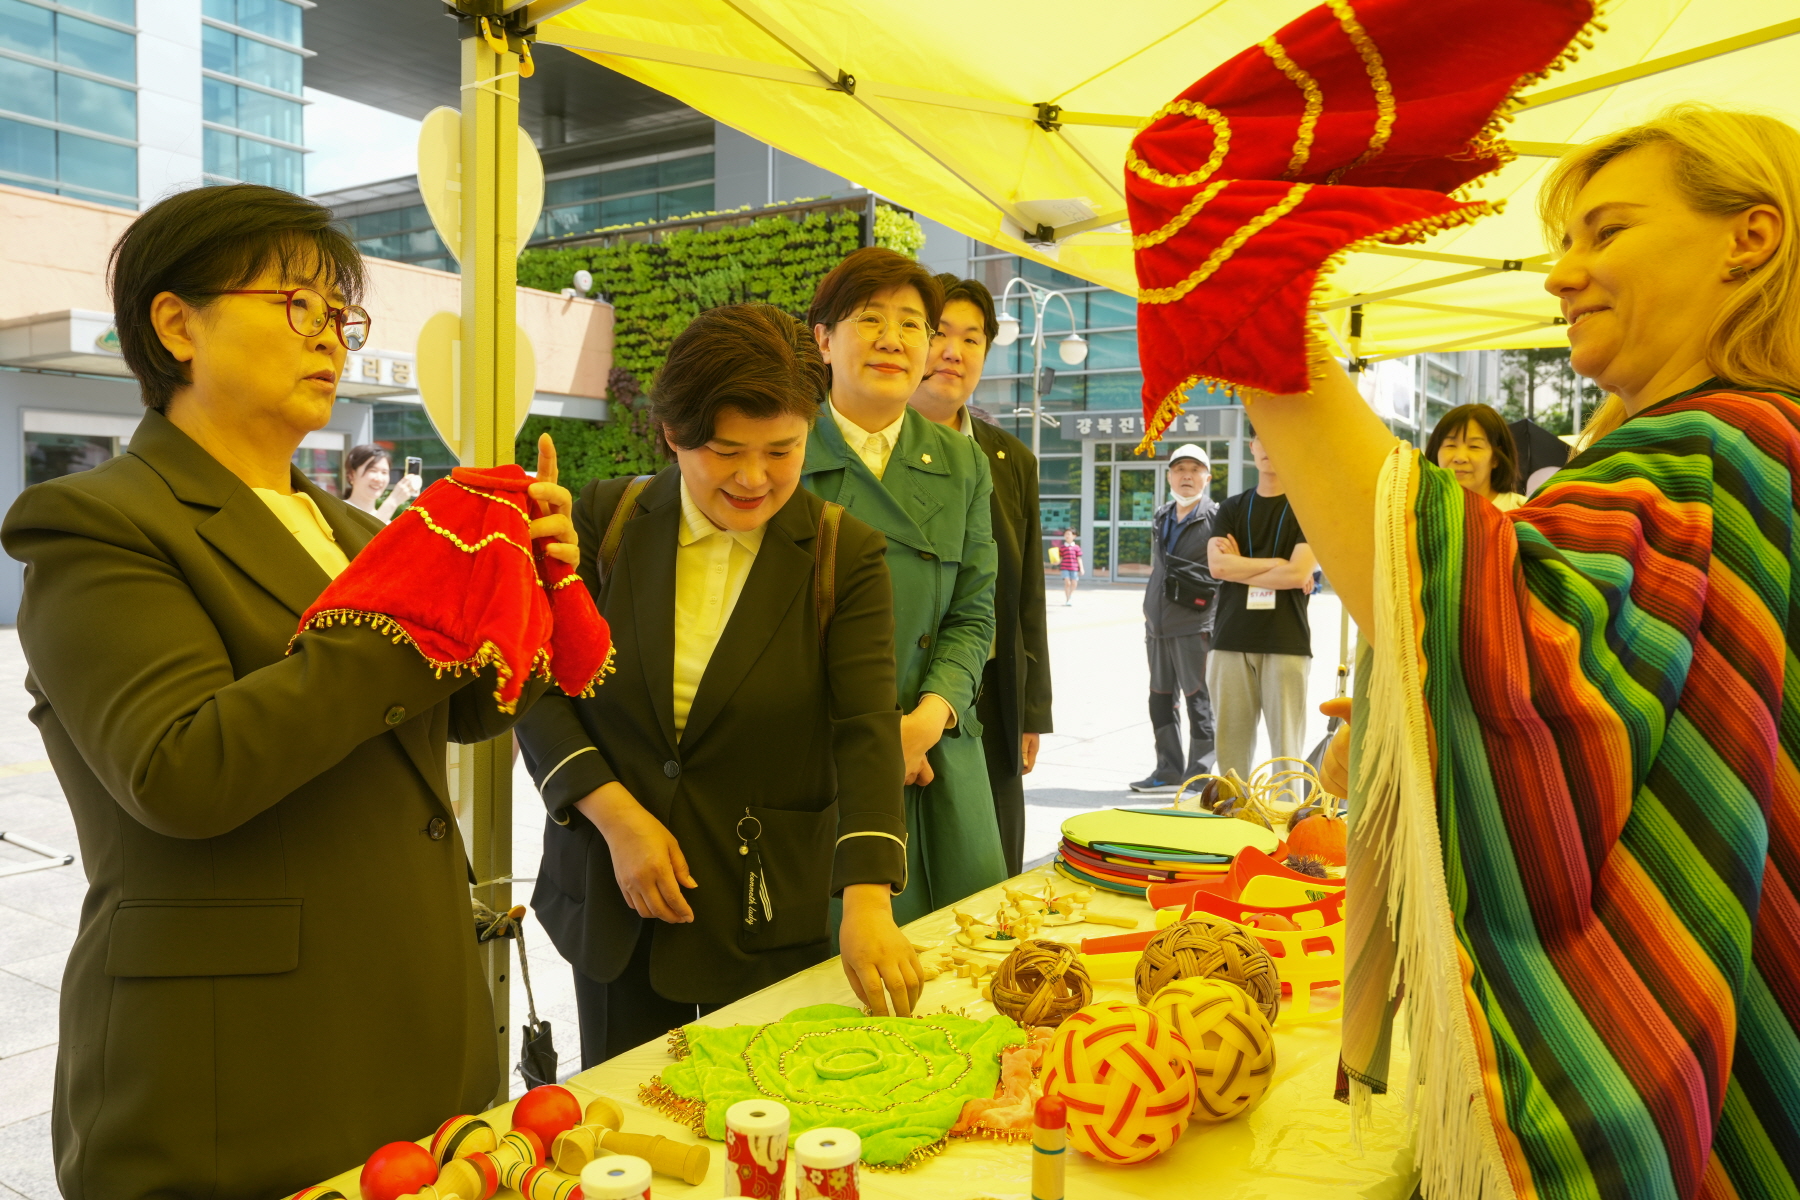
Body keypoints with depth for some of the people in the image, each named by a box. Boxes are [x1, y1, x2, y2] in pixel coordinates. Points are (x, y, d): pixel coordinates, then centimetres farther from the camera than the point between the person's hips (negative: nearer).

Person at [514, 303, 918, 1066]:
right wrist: (617, 815, -13)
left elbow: (868, 731, -14)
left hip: (771, 912, -1)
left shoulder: (847, 556, -6)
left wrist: (868, 904, -26)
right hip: (612, 901, 2)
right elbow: (538, 687, 0)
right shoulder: (604, 522, -1)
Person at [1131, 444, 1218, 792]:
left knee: (1198, 699, -3)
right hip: (1158, 625, 7)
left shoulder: (1215, 517, -4)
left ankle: (1198, 774, 5)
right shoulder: (1160, 518, 15)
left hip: (1195, 626, -7)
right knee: (1160, 699, 11)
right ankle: (1168, 770, 22)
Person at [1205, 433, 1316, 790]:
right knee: (1230, 746, 4)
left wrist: (1239, 567, -3)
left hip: (1286, 643, -3)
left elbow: (1298, 574, -11)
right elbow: (1217, 564, -3)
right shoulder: (1231, 509, 13)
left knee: (1286, 748, -2)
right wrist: (1274, 564, -7)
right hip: (1231, 641, 3)